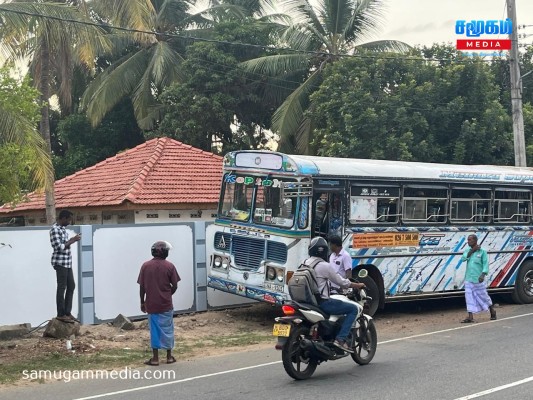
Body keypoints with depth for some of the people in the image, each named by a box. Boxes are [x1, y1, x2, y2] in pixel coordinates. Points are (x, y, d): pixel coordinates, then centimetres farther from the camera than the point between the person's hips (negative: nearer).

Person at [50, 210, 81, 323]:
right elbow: (59, 247, -21)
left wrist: (73, 239, 9)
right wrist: (73, 240, -15)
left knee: (71, 286, 12)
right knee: (62, 288, -3)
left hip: (67, 262, 10)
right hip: (60, 262, -10)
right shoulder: (55, 229, -16)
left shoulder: (62, 228, 14)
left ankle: (67, 312, 19)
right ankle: (61, 314, 4)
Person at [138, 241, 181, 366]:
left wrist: (142, 302, 10)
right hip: (166, 304, -1)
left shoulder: (145, 266, -3)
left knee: (154, 329, 9)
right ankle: (169, 356, 16)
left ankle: (155, 358, 10)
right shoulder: (169, 266, -7)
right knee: (167, 329, 10)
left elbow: (142, 287, -1)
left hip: (151, 304, 1)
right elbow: (174, 286, -4)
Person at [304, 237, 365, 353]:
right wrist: (358, 285, 9)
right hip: (321, 302, -8)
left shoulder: (304, 264, 9)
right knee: (353, 309, -3)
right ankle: (340, 339, -14)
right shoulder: (325, 266, -13)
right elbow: (342, 282, -7)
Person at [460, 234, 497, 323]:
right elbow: (463, 258, -6)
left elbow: (485, 264, -9)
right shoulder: (467, 251, 10)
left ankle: (492, 311, 29)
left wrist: (483, 275, -22)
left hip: (478, 279, -4)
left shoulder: (482, 251, -4)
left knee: (483, 295, 7)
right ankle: (470, 317, -1)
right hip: (468, 279, 4)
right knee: (469, 297, -1)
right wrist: (472, 250, -11)